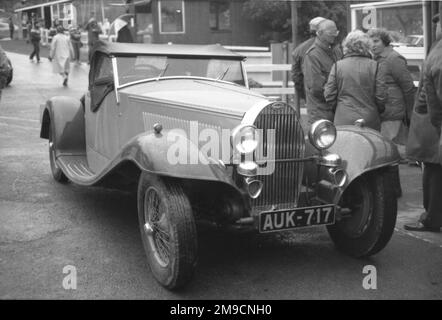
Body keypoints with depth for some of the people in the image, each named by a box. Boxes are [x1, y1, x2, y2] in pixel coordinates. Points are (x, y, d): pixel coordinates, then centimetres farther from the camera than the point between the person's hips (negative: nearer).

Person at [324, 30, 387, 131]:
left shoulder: (337, 66, 0)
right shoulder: (374, 66, -2)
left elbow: (329, 96, 1)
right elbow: (381, 96, -2)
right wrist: (378, 111, 17)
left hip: (343, 121, 1)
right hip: (370, 122, -1)